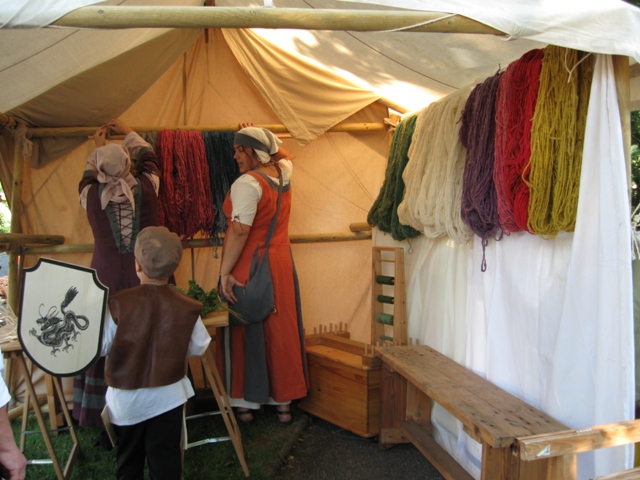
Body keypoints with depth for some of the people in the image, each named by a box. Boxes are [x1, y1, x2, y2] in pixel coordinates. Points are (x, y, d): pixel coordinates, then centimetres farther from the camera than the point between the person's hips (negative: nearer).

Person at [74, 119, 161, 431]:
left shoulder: (91, 196, -2)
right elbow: (149, 157, 17)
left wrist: (98, 148, 37)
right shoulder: (146, 188, -4)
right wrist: (127, 132, 32)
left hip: (106, 281, 1)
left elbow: (88, 177, 23)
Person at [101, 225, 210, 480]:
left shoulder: (118, 304, -20)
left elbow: (101, 347, -11)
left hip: (126, 399, 0)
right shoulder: (186, 307, -16)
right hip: (167, 397, 0)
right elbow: (198, 348, -3)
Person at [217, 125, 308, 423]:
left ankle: (245, 403, 21)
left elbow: (239, 231, -25)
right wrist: (260, 135, 31)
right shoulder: (283, 172, 4)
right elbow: (284, 154, 29)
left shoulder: (247, 183, -18)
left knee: (243, 334, 8)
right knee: (281, 329, 14)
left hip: (248, 269, -7)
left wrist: (225, 271, -20)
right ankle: (284, 401, 26)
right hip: (281, 266, 7)